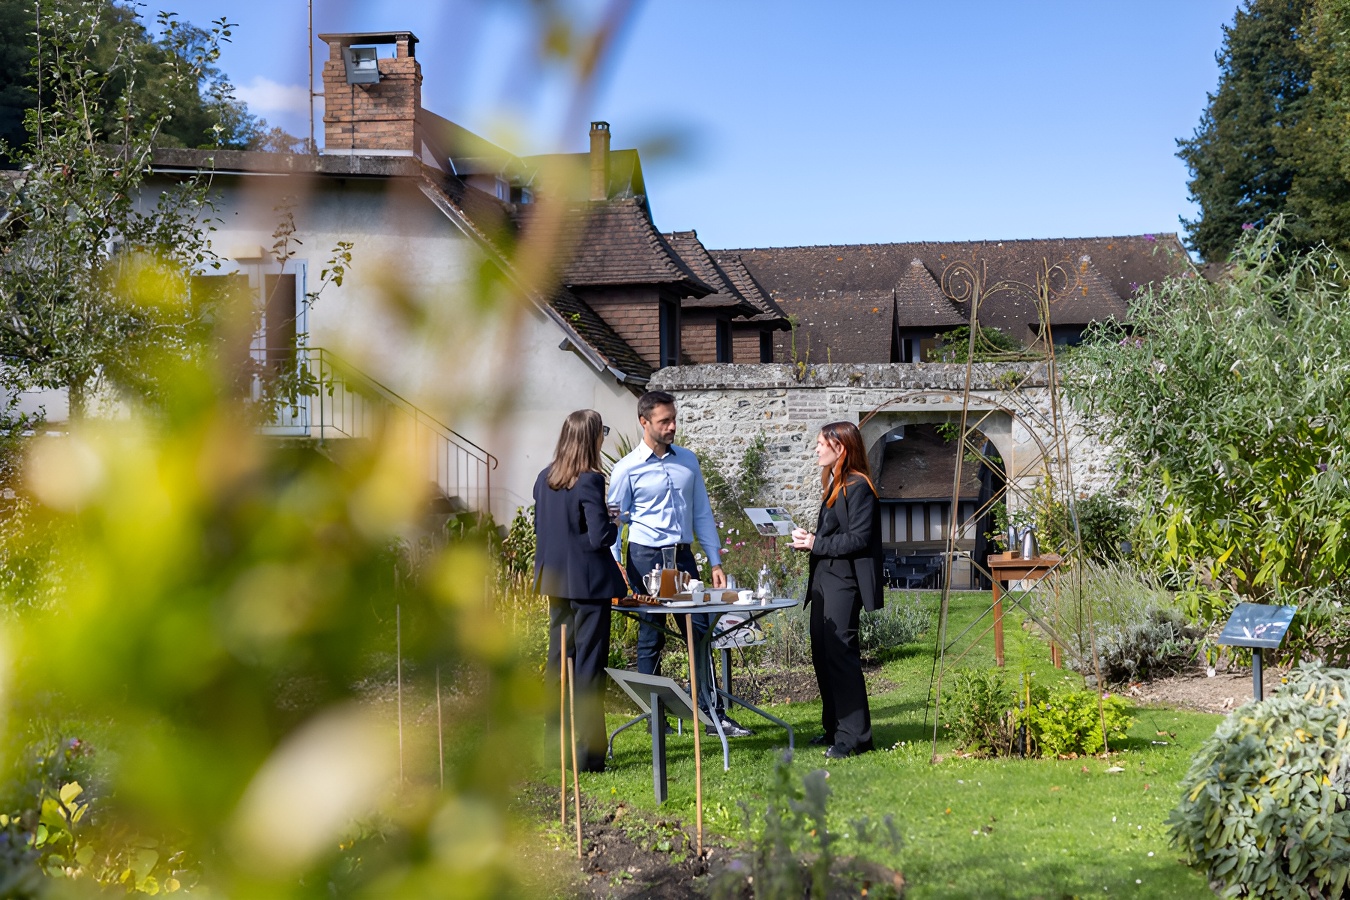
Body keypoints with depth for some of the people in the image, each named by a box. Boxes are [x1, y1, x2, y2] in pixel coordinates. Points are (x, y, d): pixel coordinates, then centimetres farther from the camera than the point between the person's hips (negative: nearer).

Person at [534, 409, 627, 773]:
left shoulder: (545, 478, 5)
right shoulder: (590, 481, -17)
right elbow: (600, 537, -19)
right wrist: (615, 524, 0)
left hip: (556, 580, 7)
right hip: (588, 582, -7)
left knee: (558, 661, 14)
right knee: (588, 665, -1)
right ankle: (587, 753, 1)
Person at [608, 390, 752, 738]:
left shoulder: (688, 461, 9)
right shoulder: (627, 469, -5)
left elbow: (702, 514, 12)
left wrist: (715, 562, 8)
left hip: (683, 556, 4)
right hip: (646, 557, -4)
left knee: (700, 631, 3)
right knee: (651, 638, 4)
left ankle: (714, 713, 7)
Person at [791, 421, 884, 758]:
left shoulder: (858, 487, -12)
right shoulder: (833, 485, 18)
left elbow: (858, 538, -19)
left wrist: (816, 543, -15)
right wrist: (808, 539, 6)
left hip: (844, 582, -10)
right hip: (824, 579, 10)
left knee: (840, 653, -10)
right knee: (822, 654, 12)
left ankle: (854, 735, -5)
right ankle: (834, 728, 21)